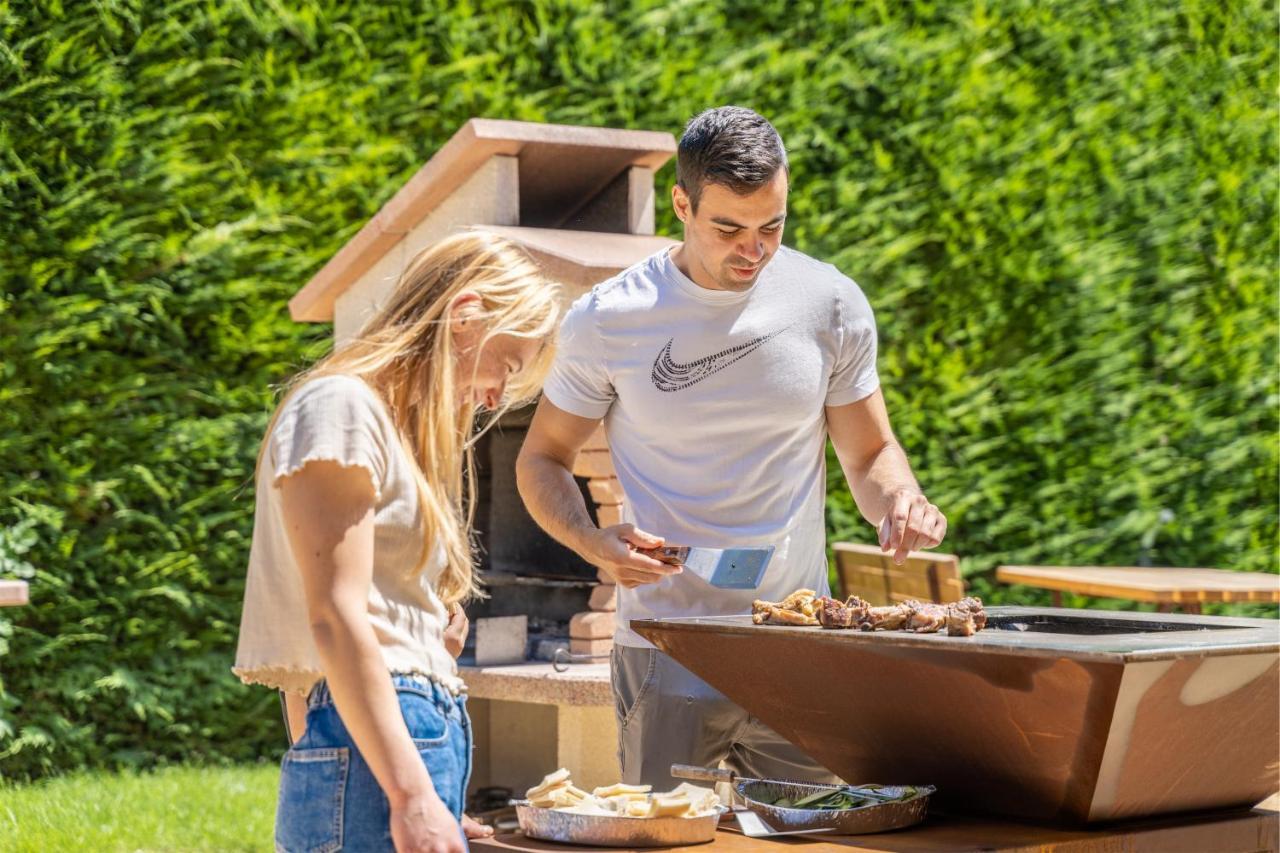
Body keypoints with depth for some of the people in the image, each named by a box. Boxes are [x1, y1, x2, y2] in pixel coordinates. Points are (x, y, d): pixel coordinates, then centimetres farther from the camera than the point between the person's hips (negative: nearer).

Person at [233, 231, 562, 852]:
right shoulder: (341, 405, -5)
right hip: (369, 754, -9)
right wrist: (412, 797, -20)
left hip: (424, 735, 9)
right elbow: (335, 617, -14)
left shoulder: (398, 426, 23)